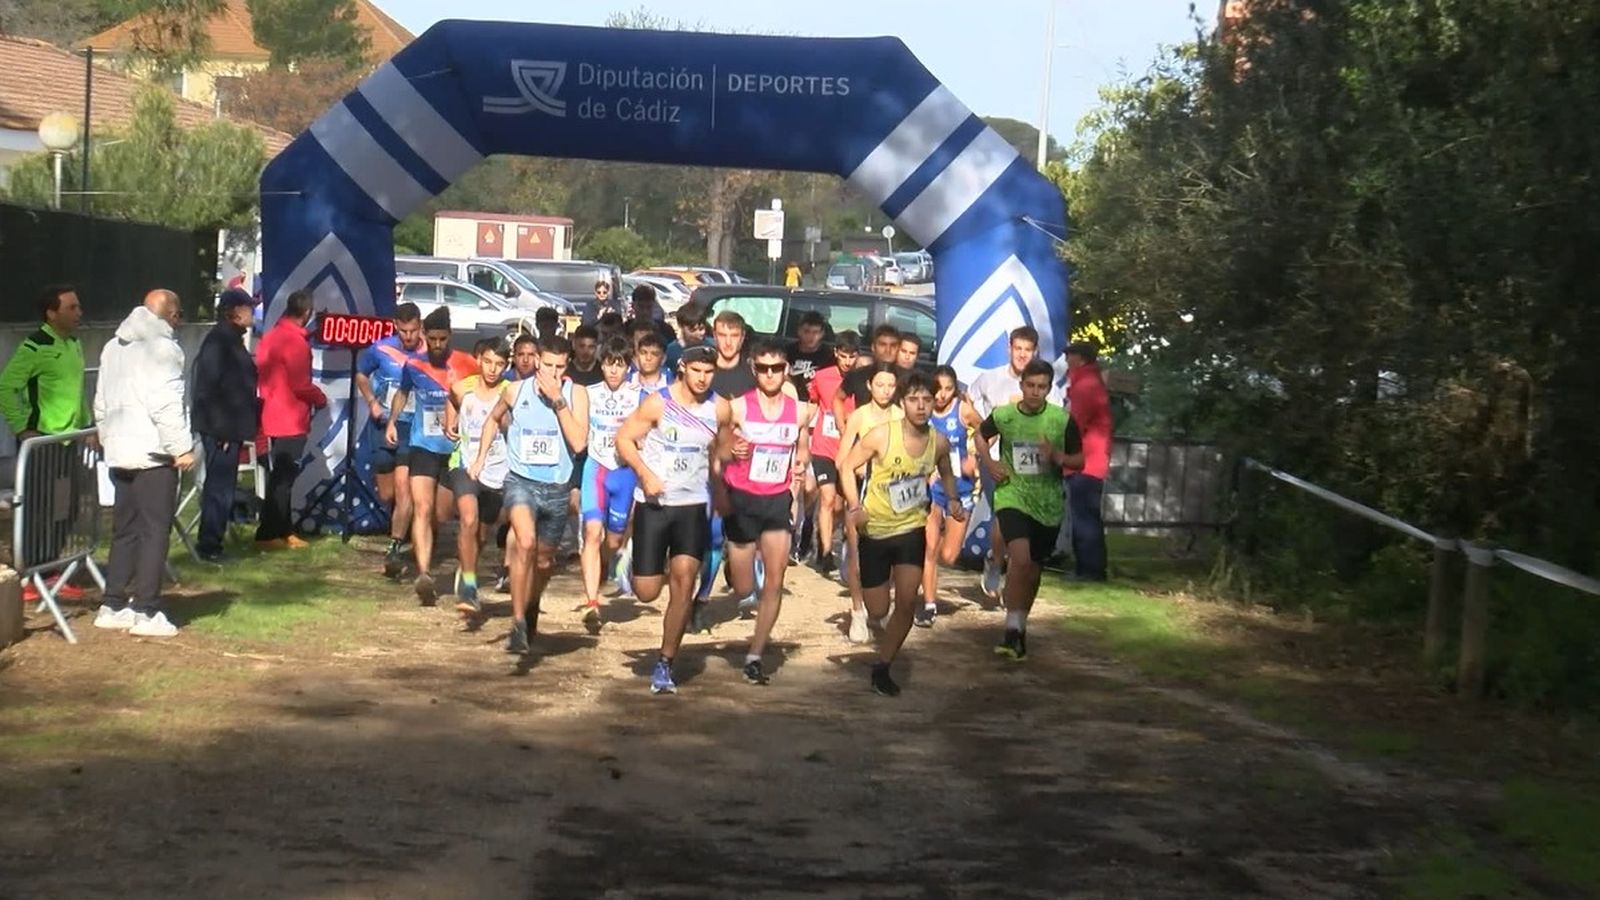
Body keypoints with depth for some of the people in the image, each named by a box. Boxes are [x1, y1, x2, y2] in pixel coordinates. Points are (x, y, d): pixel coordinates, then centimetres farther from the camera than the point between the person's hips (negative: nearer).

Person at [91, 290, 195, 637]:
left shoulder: (113, 347, 17)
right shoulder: (162, 348, -11)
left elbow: (101, 403, 21)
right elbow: (165, 404, -18)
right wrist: (182, 447, -14)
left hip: (120, 453, 8)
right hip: (154, 453, -8)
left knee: (124, 530, 14)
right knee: (155, 531, -5)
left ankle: (113, 606, 14)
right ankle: (145, 612, -7)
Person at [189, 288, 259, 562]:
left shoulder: (231, 339, 15)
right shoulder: (218, 341, -15)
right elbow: (207, 388, -20)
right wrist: (221, 429, -21)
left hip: (231, 428, 10)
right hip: (220, 429, -10)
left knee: (222, 485, 14)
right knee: (219, 486, -6)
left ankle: (211, 542, 22)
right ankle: (209, 545, 0)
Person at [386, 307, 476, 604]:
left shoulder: (466, 364, -6)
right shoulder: (413, 365, 2)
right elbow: (402, 393, 23)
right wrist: (392, 421, 14)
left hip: (455, 449, 0)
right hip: (423, 446, 0)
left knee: (443, 513, 10)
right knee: (422, 509, -15)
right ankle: (424, 574, -25)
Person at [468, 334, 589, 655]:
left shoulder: (576, 394, -6)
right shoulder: (517, 391, -3)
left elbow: (579, 443, -18)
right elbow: (493, 419, 19)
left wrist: (557, 401, -20)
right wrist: (481, 457, 14)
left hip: (557, 488, 2)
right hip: (521, 481, -2)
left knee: (544, 560, 15)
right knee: (525, 542, -28)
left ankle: (531, 608, 47)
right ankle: (518, 623, -24)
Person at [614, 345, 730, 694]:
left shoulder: (719, 409, 0)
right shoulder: (658, 404, -10)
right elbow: (624, 438, -4)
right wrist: (645, 474, -19)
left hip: (693, 505, 2)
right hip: (653, 503, -2)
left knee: (684, 581, -12)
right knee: (646, 592, -2)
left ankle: (665, 665, -3)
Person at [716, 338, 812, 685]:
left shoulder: (799, 411, 0)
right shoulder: (737, 408, -9)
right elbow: (718, 454, -3)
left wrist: (801, 464, -2)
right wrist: (732, 452, -24)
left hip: (777, 500, 2)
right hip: (741, 499, -2)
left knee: (775, 582, -4)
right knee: (744, 591, 2)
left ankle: (754, 656, 7)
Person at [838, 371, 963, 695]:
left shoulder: (939, 442, -6)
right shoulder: (881, 435, -18)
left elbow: (946, 474, 15)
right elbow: (847, 466, -8)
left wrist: (953, 500, -3)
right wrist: (855, 506, -20)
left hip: (912, 528, 2)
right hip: (875, 530, -2)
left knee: (907, 601, -13)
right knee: (878, 611, 3)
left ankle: (882, 668, 4)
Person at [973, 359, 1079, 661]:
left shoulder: (1062, 420, -6)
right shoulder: (1003, 415, -4)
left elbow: (1079, 459, 3)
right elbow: (980, 435, 17)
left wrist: (1058, 457, -17)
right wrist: (989, 463, 1)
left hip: (1048, 504, 2)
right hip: (1012, 497, -2)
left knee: (1033, 569, 13)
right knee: (1021, 558, -24)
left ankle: (1020, 627, 34)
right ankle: (1013, 630, -19)